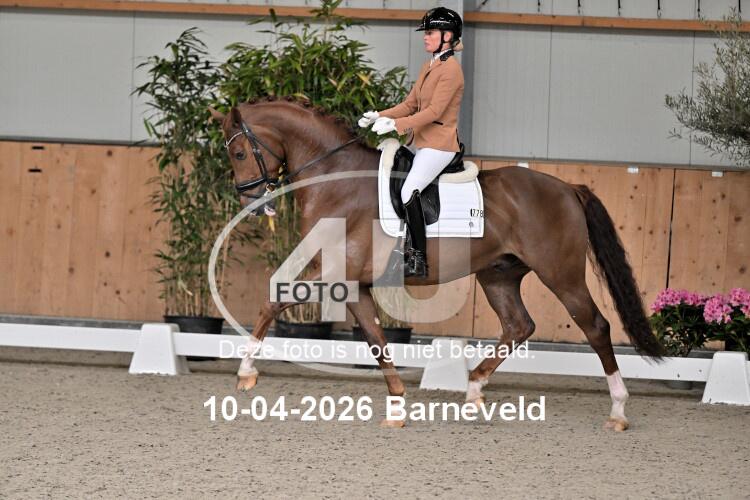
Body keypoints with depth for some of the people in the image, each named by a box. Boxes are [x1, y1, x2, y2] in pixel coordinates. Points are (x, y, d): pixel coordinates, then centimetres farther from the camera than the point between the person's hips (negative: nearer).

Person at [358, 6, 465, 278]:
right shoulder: (428, 67, 16)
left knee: (409, 192, -24)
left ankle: (419, 261, -21)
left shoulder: (451, 69, -13)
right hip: (418, 141, 10)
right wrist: (380, 116, 1)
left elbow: (434, 111, -20)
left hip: (439, 144, -10)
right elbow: (410, 104, 16)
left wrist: (397, 124, -27)